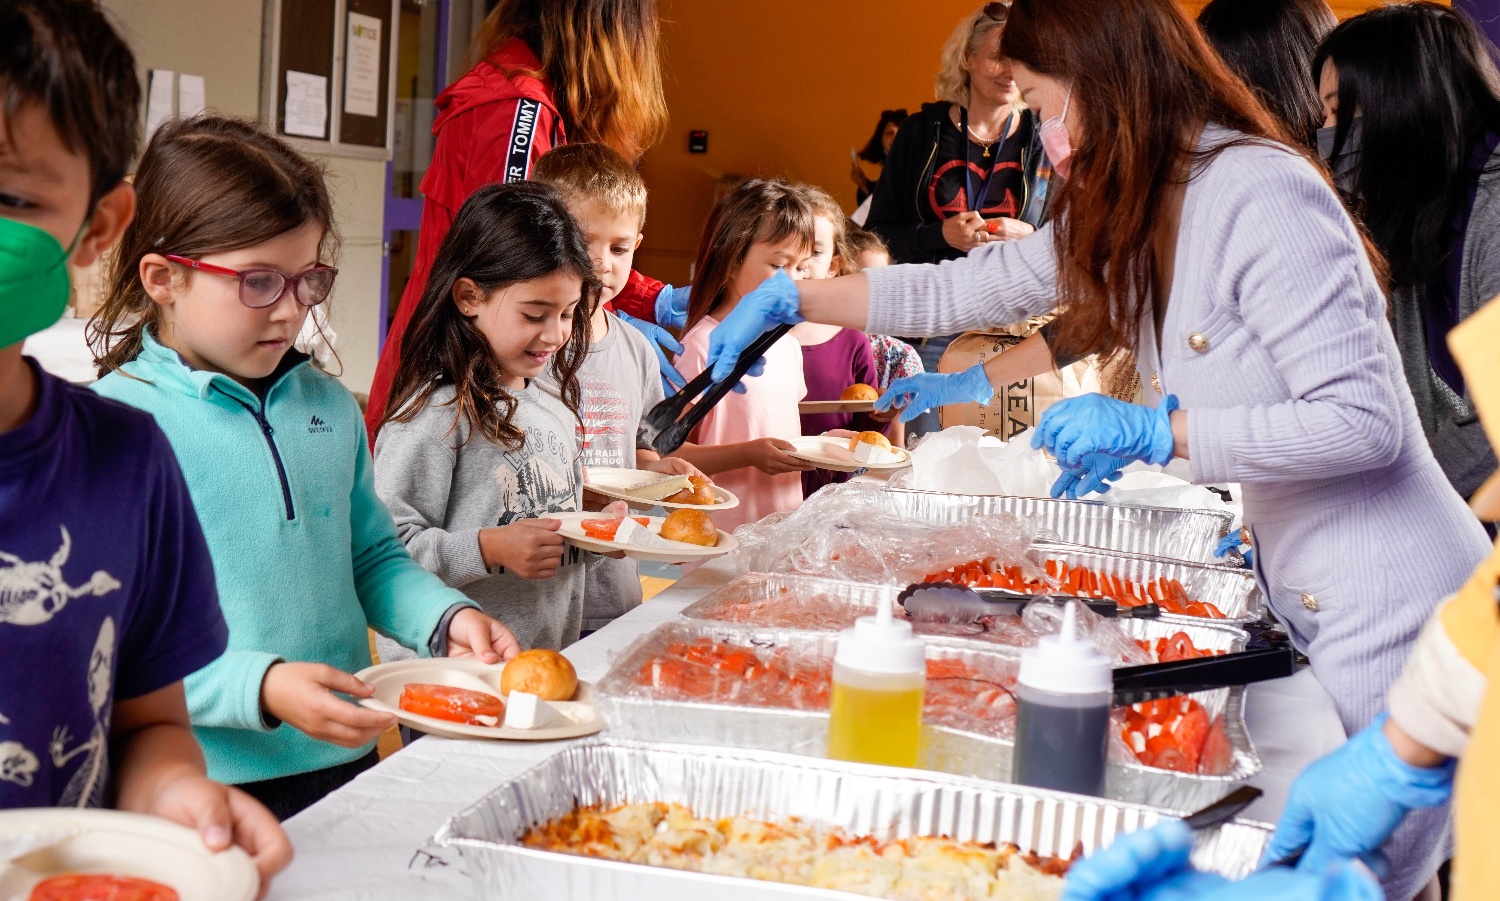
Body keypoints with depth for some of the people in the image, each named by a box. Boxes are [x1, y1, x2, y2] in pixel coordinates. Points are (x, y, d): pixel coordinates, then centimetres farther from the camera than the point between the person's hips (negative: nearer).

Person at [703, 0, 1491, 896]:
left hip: (1389, 601, -8)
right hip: (1310, 602, 8)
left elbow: (1363, 420, -22)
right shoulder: (1128, 212, 7)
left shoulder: (1260, 195, -19)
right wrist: (787, 299, 16)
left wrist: (1151, 432, -23)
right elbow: (964, 290, 16)